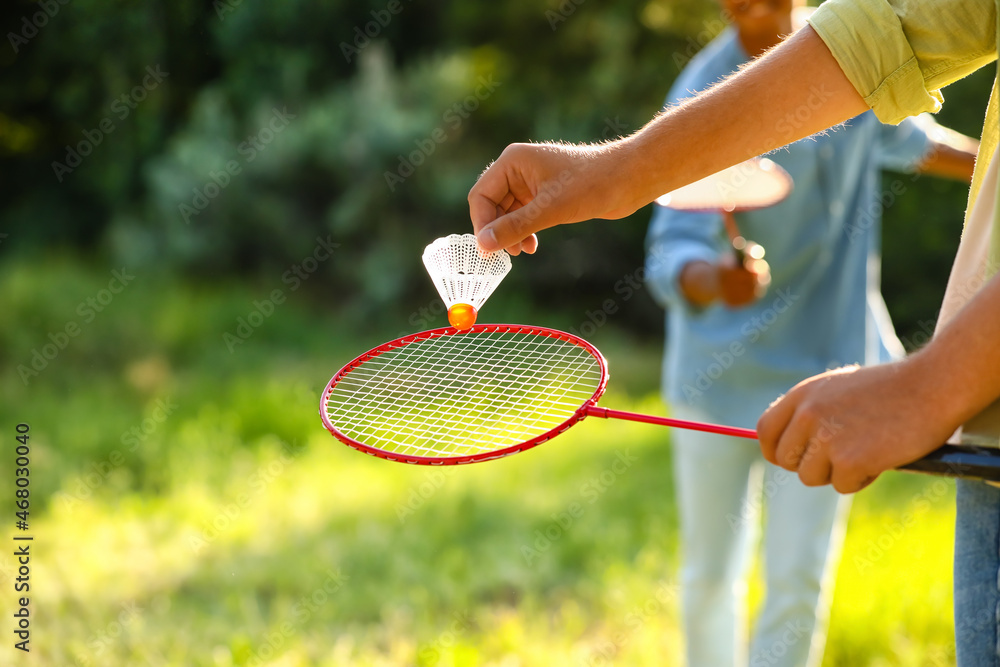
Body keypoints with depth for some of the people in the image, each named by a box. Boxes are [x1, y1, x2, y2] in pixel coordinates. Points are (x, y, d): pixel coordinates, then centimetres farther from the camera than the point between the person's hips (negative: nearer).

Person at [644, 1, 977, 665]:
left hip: (826, 363, 2)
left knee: (799, 583, -1)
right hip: (722, 371, -2)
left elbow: (896, 134, 19)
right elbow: (675, 250, -27)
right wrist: (713, 280, -49)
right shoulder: (704, 101, -18)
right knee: (711, 577, 10)